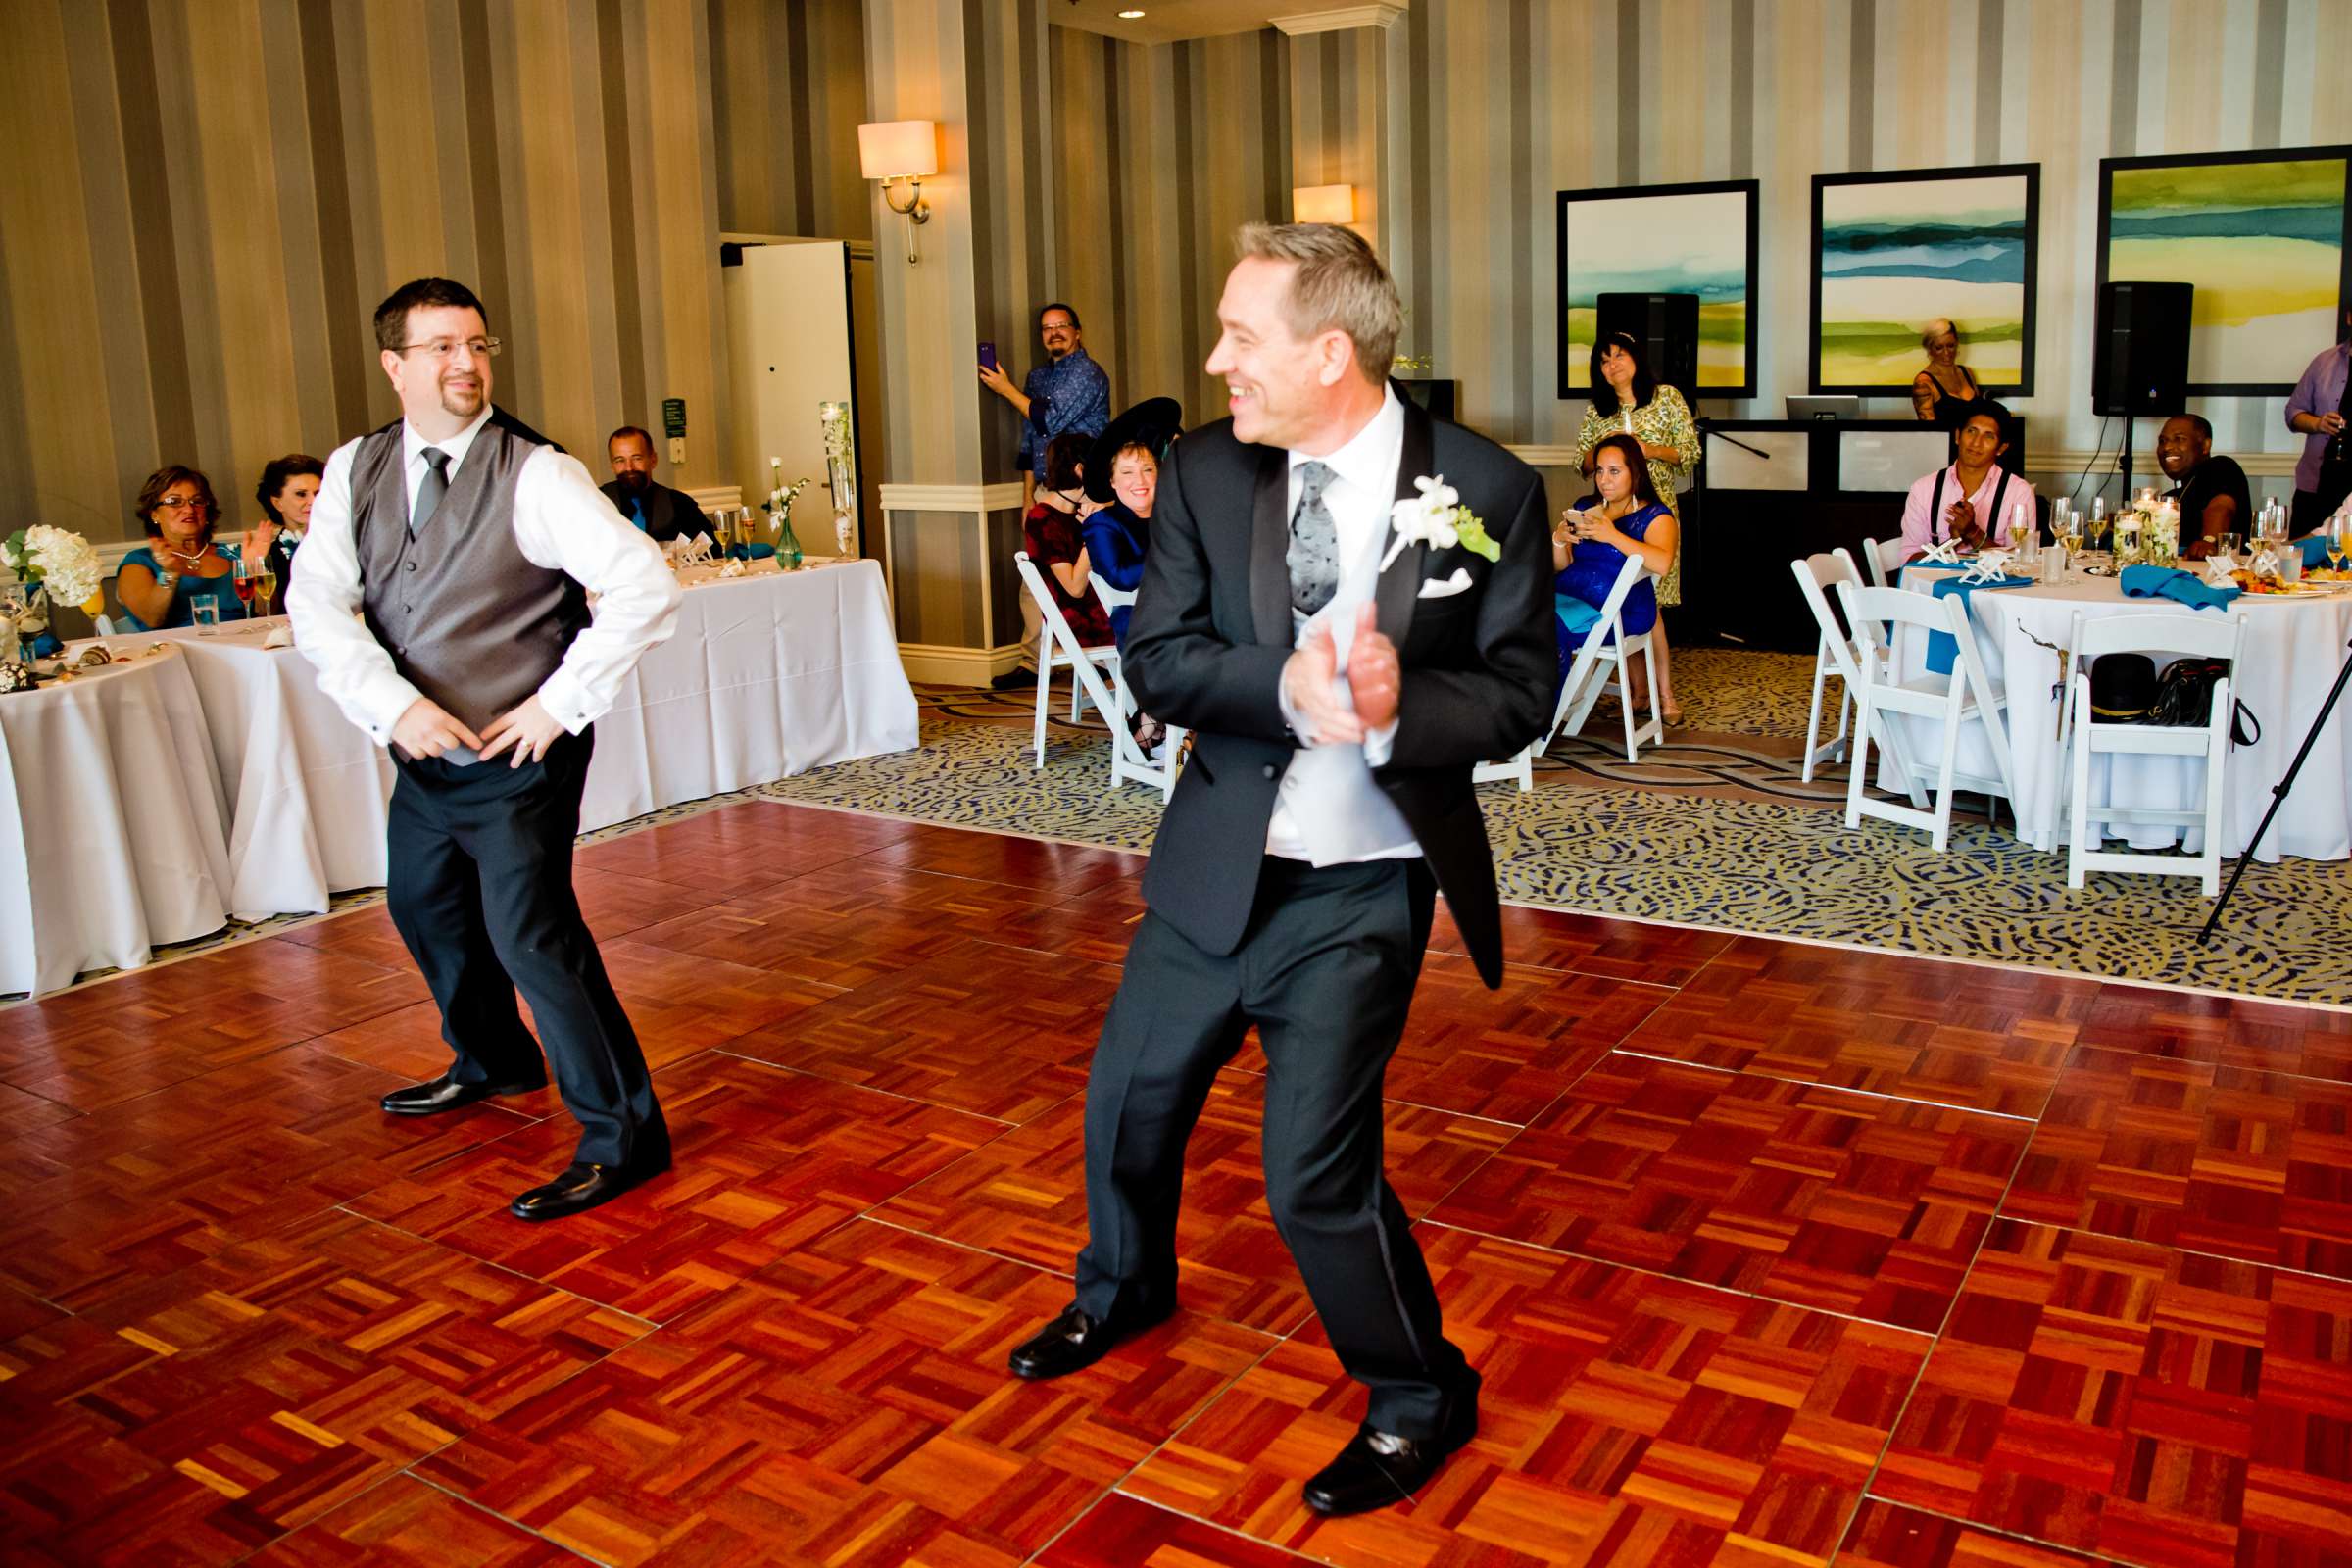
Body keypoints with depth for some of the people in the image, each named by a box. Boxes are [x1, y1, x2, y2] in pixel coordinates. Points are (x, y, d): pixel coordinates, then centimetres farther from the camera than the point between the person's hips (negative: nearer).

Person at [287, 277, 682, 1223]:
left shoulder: (536, 477, -16)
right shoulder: (356, 471, 2)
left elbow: (646, 588, -24)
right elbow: (318, 603, -4)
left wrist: (562, 701, -21)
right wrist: (392, 703, -18)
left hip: (518, 757, -7)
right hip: (421, 750, 7)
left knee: (531, 934, -10)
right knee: (425, 909, 23)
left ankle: (620, 1135, 5)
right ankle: (492, 1063, 49)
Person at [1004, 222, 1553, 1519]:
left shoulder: (1487, 490, -13)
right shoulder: (1205, 472, -4)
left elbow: (1521, 692, -9)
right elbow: (1156, 660, -7)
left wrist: (1397, 707, -28)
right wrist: (1285, 683, -26)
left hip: (1364, 890, -4)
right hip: (1214, 864, 5)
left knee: (1313, 1168, -5)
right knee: (1129, 1098, 20)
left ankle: (1420, 1396, 24)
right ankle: (1124, 1289, 53)